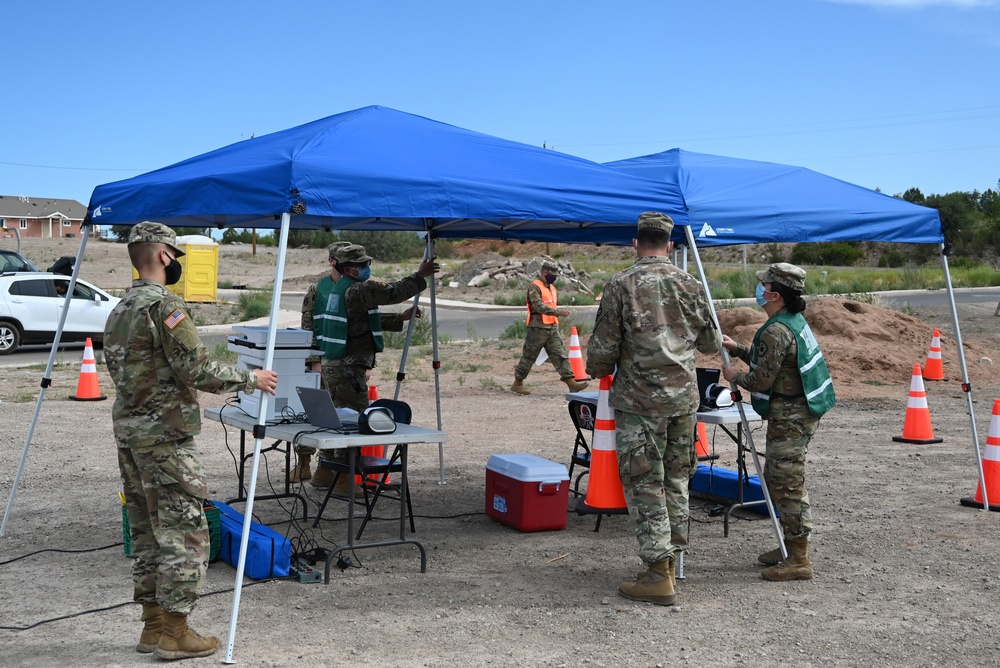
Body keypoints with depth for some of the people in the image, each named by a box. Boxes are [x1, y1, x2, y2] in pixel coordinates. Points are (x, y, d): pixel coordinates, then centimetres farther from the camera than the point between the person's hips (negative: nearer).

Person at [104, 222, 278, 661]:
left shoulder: (119, 311, 14)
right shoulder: (164, 306, -15)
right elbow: (197, 371, -19)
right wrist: (251, 379, -6)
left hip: (128, 431, 10)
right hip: (165, 436, -10)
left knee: (147, 530, 14)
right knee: (184, 531, -3)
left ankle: (153, 625, 20)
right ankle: (174, 632, 0)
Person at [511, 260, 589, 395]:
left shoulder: (552, 287, 16)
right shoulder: (534, 287, -13)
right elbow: (539, 306, -26)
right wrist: (558, 312, -34)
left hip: (553, 328, 8)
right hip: (538, 328, -8)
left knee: (560, 355, -1)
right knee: (529, 357, 2)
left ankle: (571, 382, -6)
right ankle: (517, 383, 14)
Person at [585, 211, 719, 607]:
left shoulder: (621, 286, -8)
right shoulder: (690, 285, 6)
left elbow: (603, 348, -7)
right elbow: (710, 343, 16)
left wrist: (598, 372, 15)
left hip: (639, 400, -5)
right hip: (684, 398, 5)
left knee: (644, 486, 0)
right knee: (676, 482, 15)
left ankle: (658, 576, -1)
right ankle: (671, 562, 22)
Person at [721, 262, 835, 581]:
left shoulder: (776, 331, -21)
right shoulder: (794, 321, 11)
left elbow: (761, 380, -19)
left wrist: (734, 376, -1)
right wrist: (737, 348, 18)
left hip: (789, 417, -11)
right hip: (799, 411, 11)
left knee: (788, 485, -5)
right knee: (777, 480, 19)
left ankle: (799, 560, -1)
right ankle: (790, 545, 28)